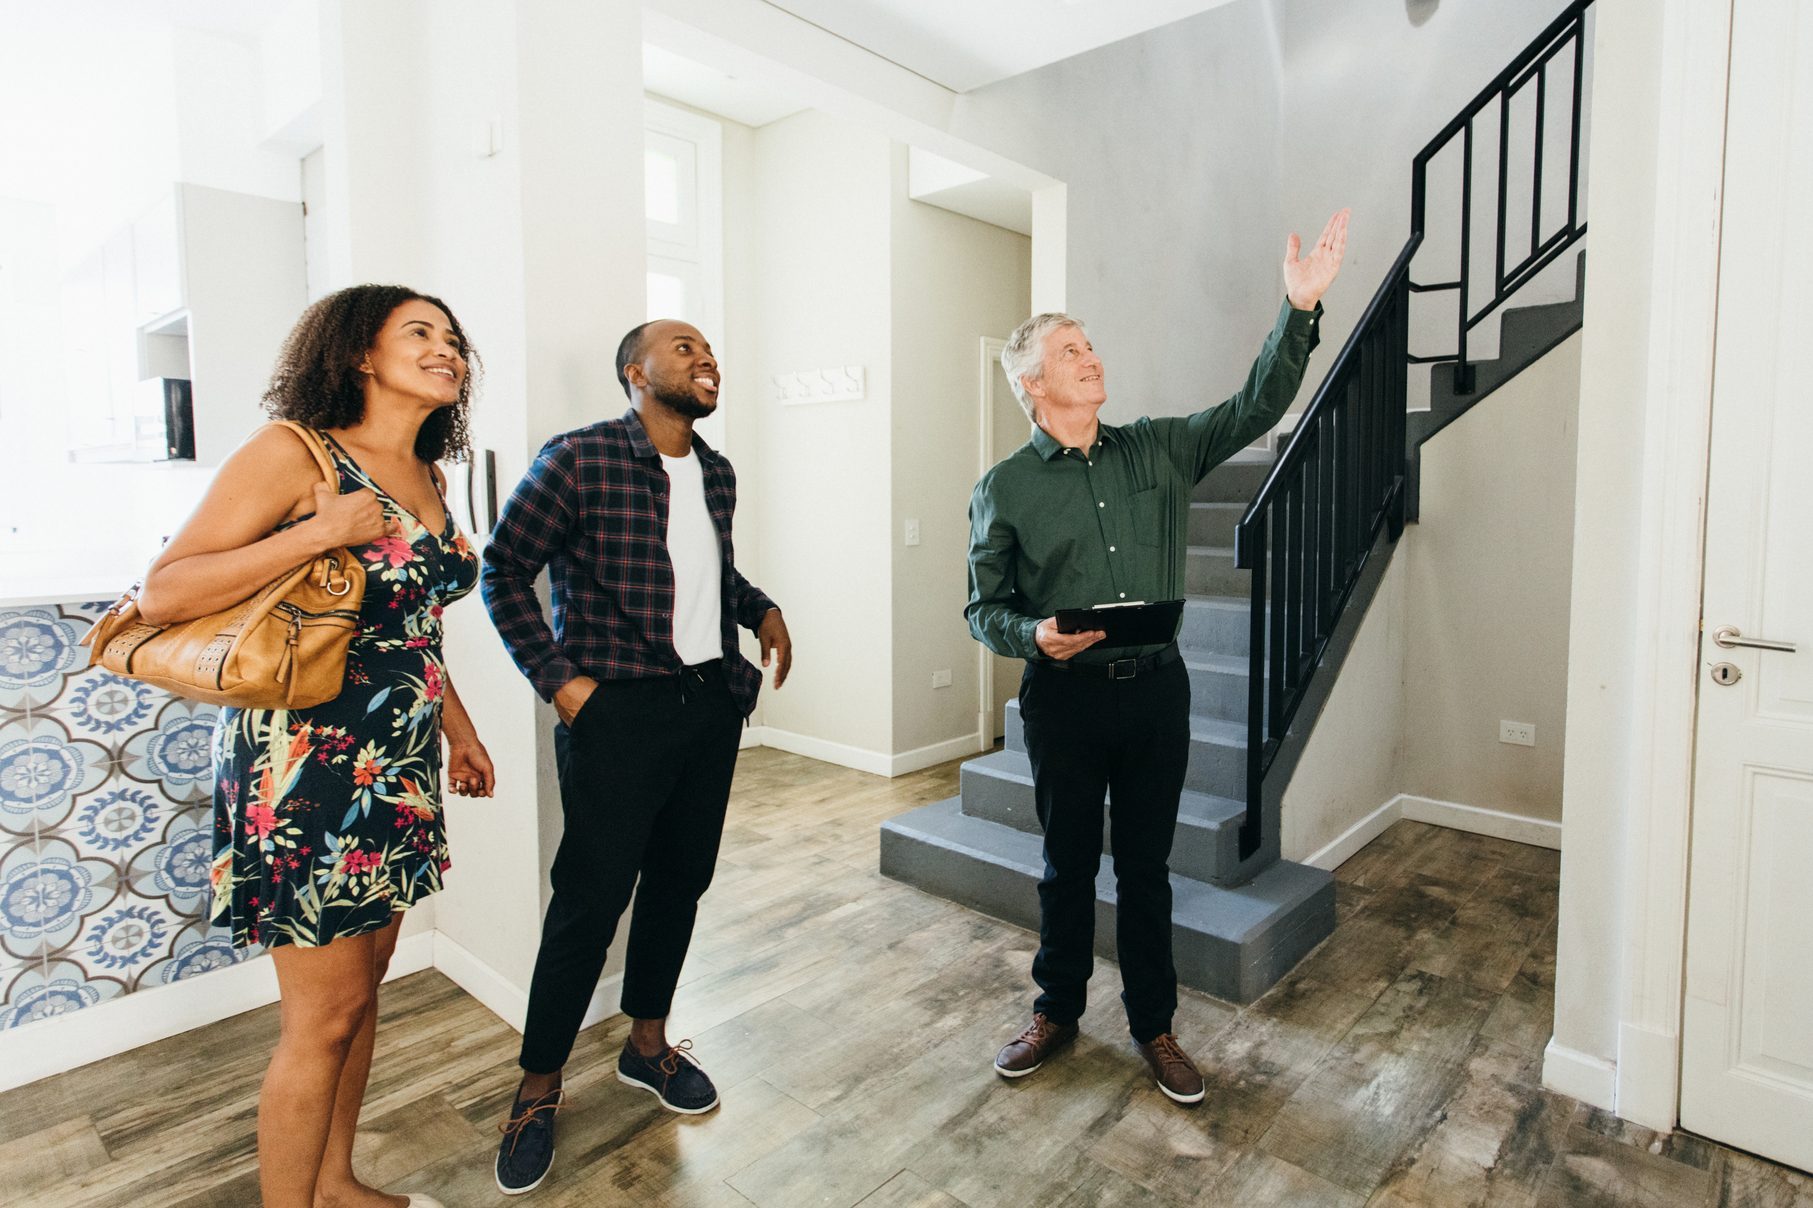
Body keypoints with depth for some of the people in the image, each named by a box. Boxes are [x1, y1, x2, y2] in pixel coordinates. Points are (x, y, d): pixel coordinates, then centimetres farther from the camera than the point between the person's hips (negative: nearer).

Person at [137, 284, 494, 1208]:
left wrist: (458, 730, 20)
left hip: (397, 772, 8)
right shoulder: (293, 453, -11)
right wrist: (319, 532, -22)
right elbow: (163, 594, -14)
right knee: (325, 1017, 4)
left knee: (363, 989, 19)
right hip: (306, 766, -7)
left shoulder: (425, 480, 11)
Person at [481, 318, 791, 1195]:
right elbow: (504, 570, -6)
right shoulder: (578, 459, -10)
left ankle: (648, 1041, 37)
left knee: (681, 879, 15)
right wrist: (556, 677, -11)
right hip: (616, 709, -6)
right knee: (591, 895, 0)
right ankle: (539, 1087, 22)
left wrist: (760, 609, 8)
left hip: (712, 703, 7)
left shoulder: (715, 473, 10)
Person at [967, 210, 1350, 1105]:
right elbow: (983, 608, 0)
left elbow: (1254, 409, 0)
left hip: (1156, 690, 2)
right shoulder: (1004, 489, -2)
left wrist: (1300, 310, -11)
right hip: (1063, 698, -2)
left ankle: (1153, 1024, 31)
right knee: (1068, 865, 13)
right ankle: (1056, 1012, 35)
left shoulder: (1159, 451, 5)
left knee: (1146, 867, 13)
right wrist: (1034, 635, -20)